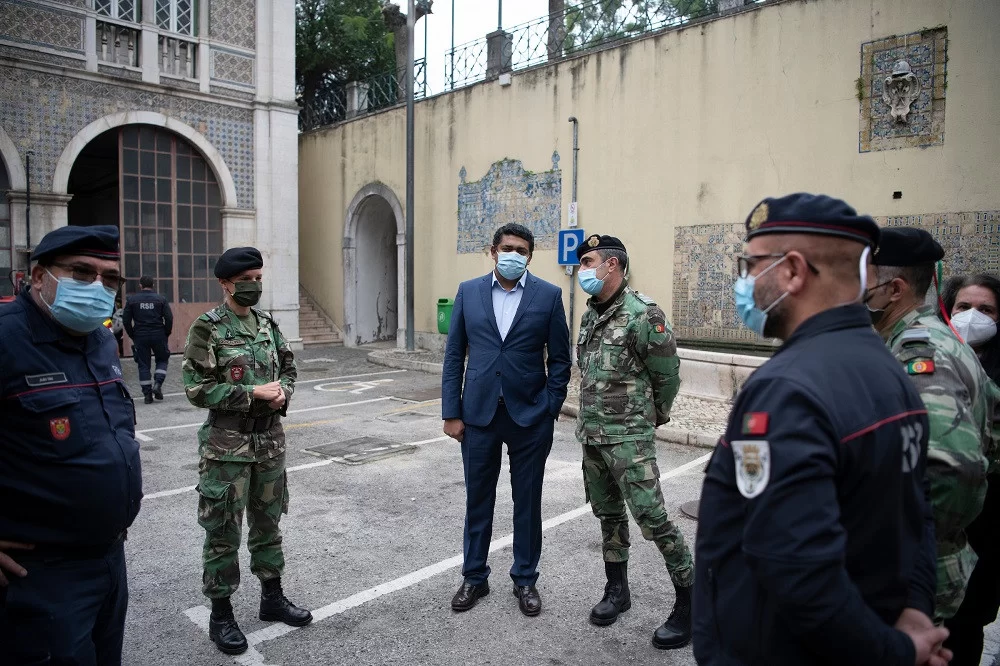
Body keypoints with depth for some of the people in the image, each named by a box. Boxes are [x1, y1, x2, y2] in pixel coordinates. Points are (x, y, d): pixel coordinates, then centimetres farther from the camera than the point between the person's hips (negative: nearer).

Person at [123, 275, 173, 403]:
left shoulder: (132, 300, 3)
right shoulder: (161, 299, 0)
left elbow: (126, 320, 1)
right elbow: (169, 318, -6)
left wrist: (132, 335, 11)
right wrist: (166, 334, 6)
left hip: (140, 337, 1)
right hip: (158, 336, -1)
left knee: (143, 365, 8)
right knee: (162, 360, 17)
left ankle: (147, 394, 8)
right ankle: (157, 384, -4)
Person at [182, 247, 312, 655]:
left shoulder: (267, 325, 7)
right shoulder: (207, 329, -11)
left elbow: (288, 366, 15)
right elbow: (198, 389, -15)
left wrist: (282, 391, -7)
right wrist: (253, 393, -19)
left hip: (270, 438, 6)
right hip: (228, 443, -6)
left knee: (268, 522, 16)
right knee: (223, 531, 5)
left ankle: (272, 598, 31)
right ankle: (221, 615, 20)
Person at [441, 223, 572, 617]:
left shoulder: (548, 295, -2)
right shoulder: (468, 292, 3)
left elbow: (560, 359, 1)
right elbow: (454, 355, 3)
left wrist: (550, 410, -5)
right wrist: (451, 413, -1)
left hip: (530, 415, -1)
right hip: (479, 413, 1)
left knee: (527, 502, 11)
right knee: (477, 500, 13)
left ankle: (525, 580, 29)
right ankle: (474, 578, 31)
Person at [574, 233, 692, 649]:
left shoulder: (643, 315, -15)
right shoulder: (589, 316, 9)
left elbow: (668, 376, -7)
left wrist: (653, 417, 7)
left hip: (629, 439, -7)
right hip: (591, 435, 8)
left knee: (651, 518, -6)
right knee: (608, 515, 17)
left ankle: (690, 602, 11)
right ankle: (617, 591, 32)